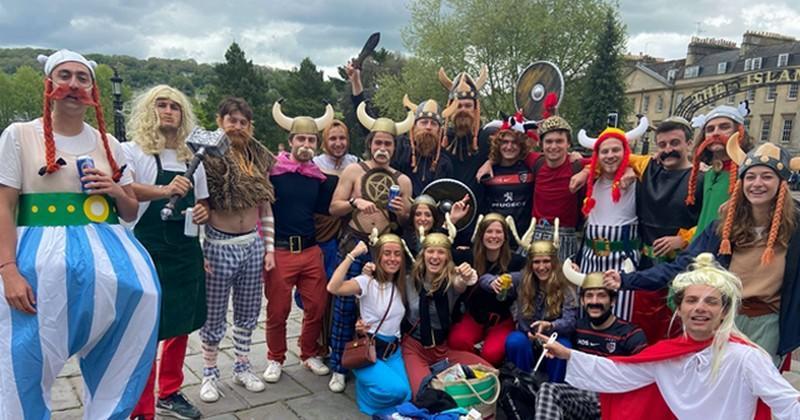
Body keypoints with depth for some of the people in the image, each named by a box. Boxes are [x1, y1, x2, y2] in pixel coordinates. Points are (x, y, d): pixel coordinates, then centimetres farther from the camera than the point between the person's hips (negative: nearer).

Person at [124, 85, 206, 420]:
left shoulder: (191, 158, 12)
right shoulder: (132, 151, -5)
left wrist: (203, 212, -2)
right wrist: (164, 191, -38)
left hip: (186, 253, 6)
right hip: (148, 253, -6)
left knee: (181, 326, 15)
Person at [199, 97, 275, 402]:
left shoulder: (259, 159, 6)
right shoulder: (209, 157, -10)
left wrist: (269, 248, 8)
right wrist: (197, 252, -12)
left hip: (252, 245, 5)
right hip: (219, 245, -5)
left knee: (248, 311, 15)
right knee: (214, 314, 7)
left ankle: (242, 367, 31)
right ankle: (209, 373, 25)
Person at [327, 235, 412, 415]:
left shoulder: (401, 285, 9)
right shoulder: (367, 282, -10)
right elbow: (333, 288, -29)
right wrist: (352, 255, -26)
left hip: (393, 351, 5)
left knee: (404, 396, -14)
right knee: (396, 389, -26)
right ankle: (366, 381, 5)